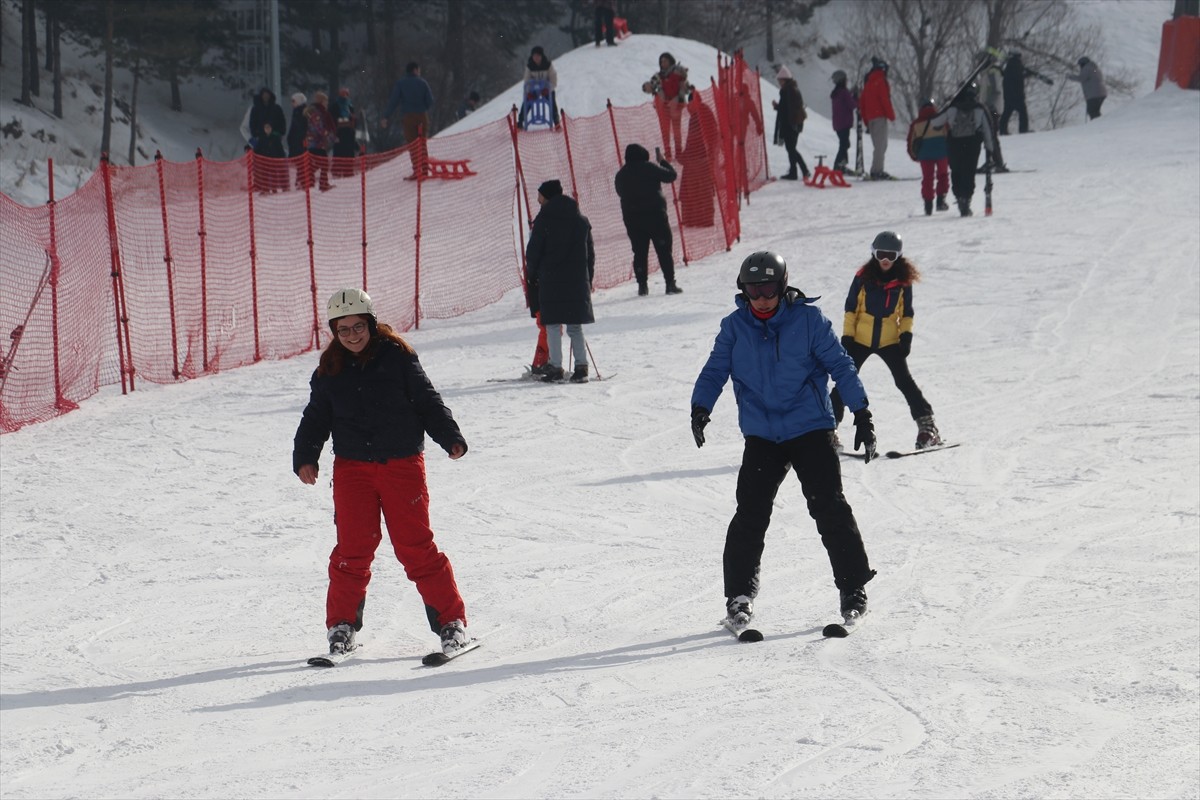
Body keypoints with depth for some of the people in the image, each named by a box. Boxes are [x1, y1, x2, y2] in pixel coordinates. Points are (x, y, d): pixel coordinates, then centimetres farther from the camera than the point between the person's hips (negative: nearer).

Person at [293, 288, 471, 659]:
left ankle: (450, 620, 2)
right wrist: (305, 457, 3)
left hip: (402, 463, -2)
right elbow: (316, 417, 15)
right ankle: (342, 624, 9)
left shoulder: (397, 357, -1)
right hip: (352, 468, 2)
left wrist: (451, 438, -8)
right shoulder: (329, 370, 8)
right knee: (354, 546, -4)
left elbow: (427, 401, 2)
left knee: (415, 545, -5)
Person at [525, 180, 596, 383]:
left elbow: (533, 251, -6)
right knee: (575, 326, 9)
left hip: (551, 279, -4)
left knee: (553, 325, -1)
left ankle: (556, 367, -8)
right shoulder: (581, 220, 11)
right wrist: (588, 279, 19)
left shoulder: (544, 219, -5)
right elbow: (590, 253, 14)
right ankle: (581, 366, 0)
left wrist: (531, 275, 7)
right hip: (578, 280, 4)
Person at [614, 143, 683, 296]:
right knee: (664, 250, 1)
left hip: (632, 219, 4)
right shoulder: (649, 168, -8)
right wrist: (663, 161, 11)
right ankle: (670, 283, -3)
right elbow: (671, 176, -2)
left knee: (640, 252, 8)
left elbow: (621, 193, 15)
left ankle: (642, 284, 2)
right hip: (655, 215, -4)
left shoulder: (621, 175, 5)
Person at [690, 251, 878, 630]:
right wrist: (700, 408, -16)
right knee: (751, 513, -6)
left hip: (811, 430, -2)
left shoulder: (808, 320, -5)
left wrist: (862, 415, -4)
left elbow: (840, 365, -1)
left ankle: (853, 588, 5)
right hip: (761, 435, 2)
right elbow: (715, 371, 2)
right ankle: (739, 594, 3)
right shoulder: (734, 327, 2)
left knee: (829, 507, -6)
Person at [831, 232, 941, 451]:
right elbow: (851, 308, 3)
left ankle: (926, 424, -4)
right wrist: (847, 336, -2)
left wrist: (906, 335, -3)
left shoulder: (903, 280, 0)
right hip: (860, 340, 0)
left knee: (904, 380, -8)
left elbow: (906, 313, 9)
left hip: (889, 340, 0)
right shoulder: (863, 277, -2)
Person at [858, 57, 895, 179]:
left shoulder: (868, 81, 16)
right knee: (881, 145, -9)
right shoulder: (880, 80, -8)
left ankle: (877, 171, 11)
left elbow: (862, 101, 19)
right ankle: (877, 171, -16)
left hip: (870, 117, 8)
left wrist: (866, 120, 23)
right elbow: (885, 99, -16)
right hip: (880, 116, -8)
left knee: (878, 145, 14)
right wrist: (891, 114, -9)